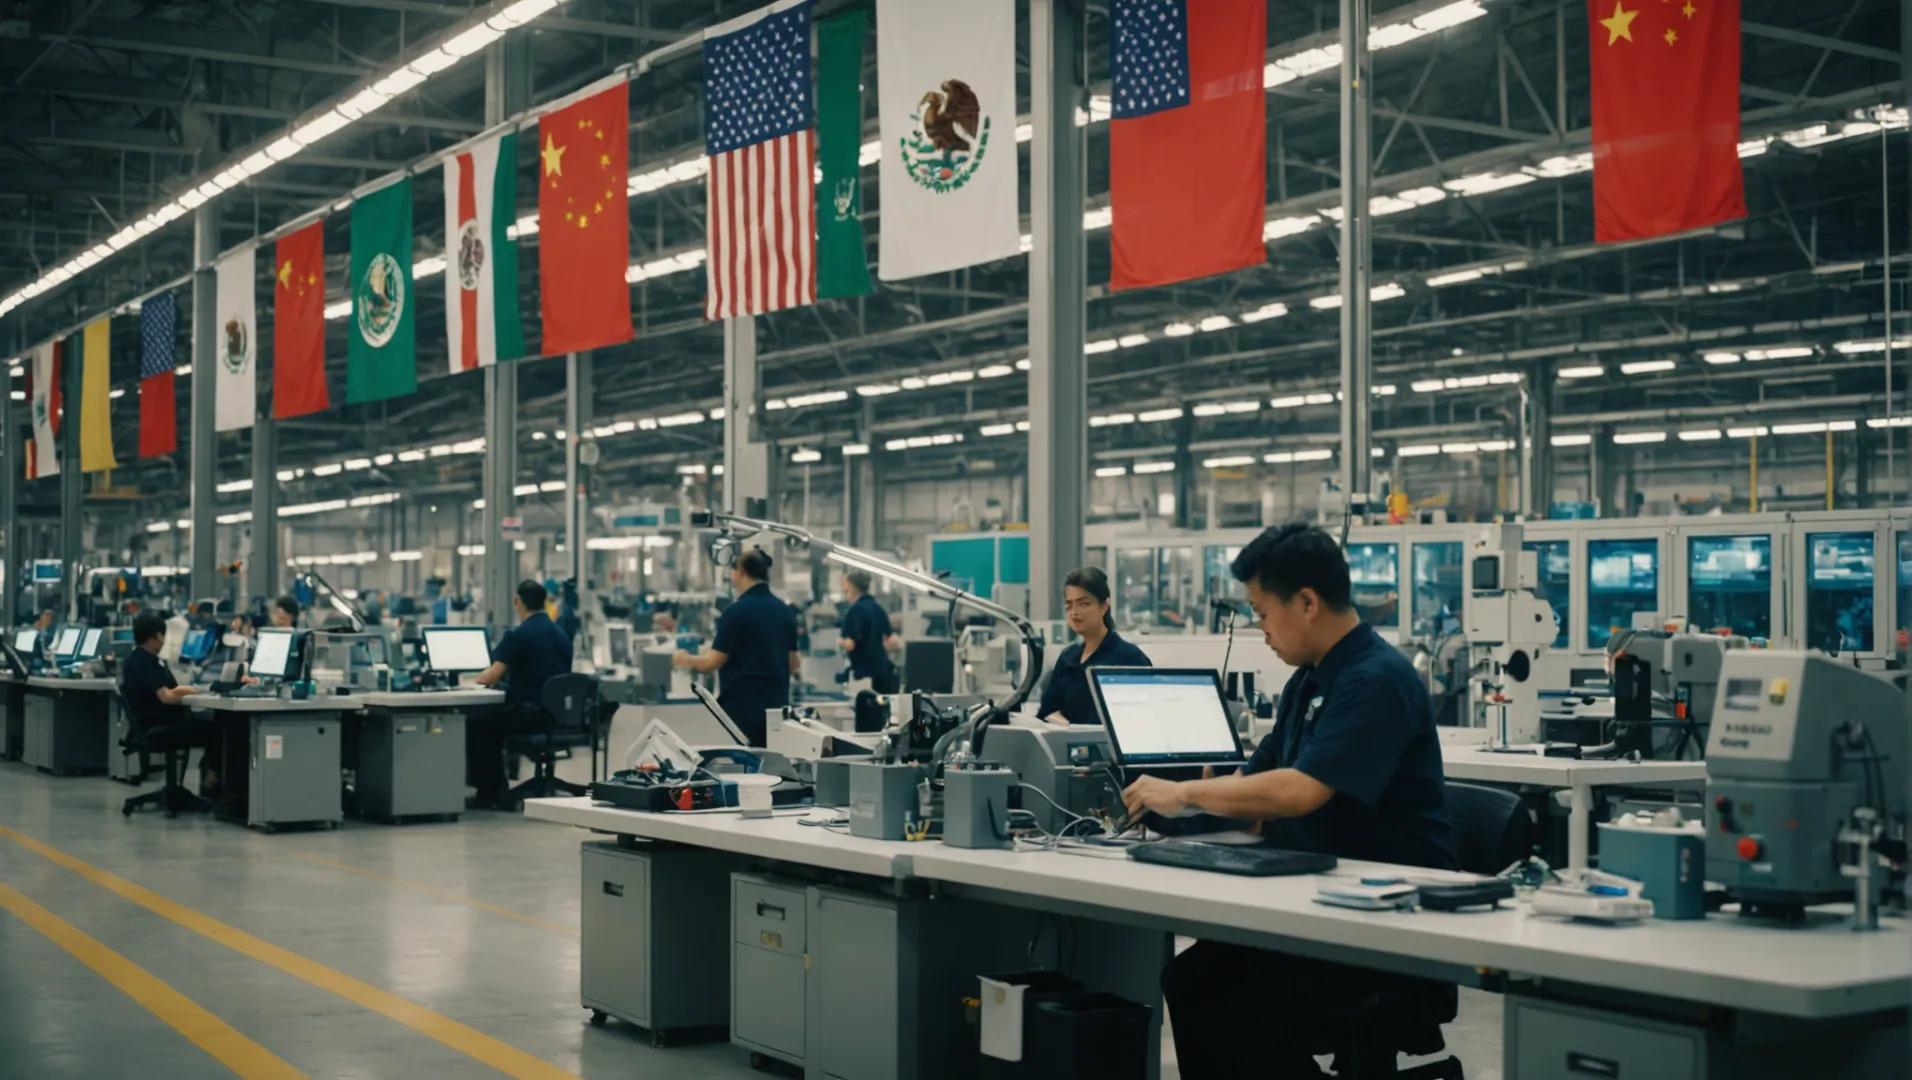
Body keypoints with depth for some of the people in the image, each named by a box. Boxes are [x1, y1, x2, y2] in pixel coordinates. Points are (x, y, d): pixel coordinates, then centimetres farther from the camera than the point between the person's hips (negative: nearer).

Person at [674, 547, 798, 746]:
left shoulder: (737, 611, -12)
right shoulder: (785, 611, 8)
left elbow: (713, 662, -12)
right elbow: (792, 665, 13)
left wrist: (685, 660, 6)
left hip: (742, 706, -6)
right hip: (776, 706, 6)